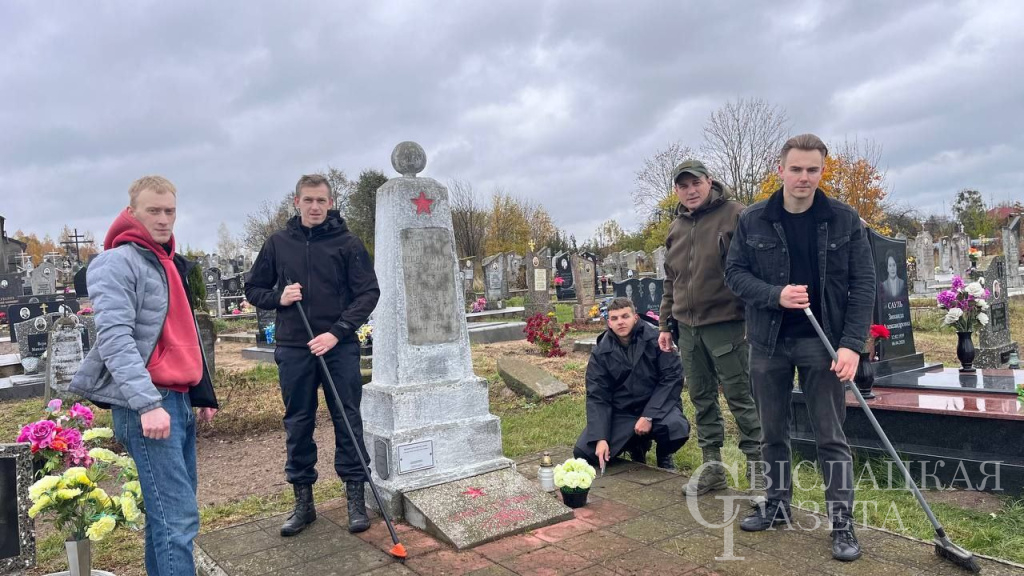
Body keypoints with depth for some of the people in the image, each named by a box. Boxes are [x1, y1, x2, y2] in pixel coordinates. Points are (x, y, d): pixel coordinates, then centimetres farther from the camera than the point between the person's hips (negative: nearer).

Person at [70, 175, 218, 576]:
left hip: (180, 400, 9)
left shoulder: (171, 264, 19)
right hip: (146, 405, -9)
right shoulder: (117, 262, -8)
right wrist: (147, 403, -26)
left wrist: (203, 394, 21)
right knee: (177, 517, -10)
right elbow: (115, 338, -19)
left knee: (169, 510, 14)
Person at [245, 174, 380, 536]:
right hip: (293, 348, 2)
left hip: (340, 347, -2)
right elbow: (253, 290, 15)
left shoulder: (347, 244, 0)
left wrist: (337, 332, -15)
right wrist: (278, 298, -7)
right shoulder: (278, 243, 8)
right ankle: (303, 502, 22)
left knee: (348, 421, 3)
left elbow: (368, 293, -4)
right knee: (298, 425, 9)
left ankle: (356, 497, 15)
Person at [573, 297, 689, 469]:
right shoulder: (601, 352, -5)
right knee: (583, 453, -13)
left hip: (657, 406, -2)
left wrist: (649, 416, -22)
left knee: (676, 427, -36)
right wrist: (600, 438, -18)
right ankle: (636, 445, 16)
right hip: (620, 413, 3)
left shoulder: (655, 340, -11)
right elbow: (597, 396, -7)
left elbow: (673, 377, -14)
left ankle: (664, 457, 4)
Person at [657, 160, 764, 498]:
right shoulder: (676, 228, 14)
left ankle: (757, 465, 14)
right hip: (687, 328, 7)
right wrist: (665, 324, 18)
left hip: (725, 324, -6)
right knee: (702, 398, 12)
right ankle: (712, 466, 23)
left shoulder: (734, 215, -6)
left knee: (740, 396, 0)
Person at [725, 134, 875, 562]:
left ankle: (842, 523, 15)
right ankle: (777, 504, 31)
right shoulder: (753, 221, -1)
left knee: (831, 437, 3)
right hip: (768, 342, 2)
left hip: (822, 342, -1)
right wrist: (775, 295, -18)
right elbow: (734, 273, 0)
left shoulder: (845, 220, -3)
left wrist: (852, 343, -13)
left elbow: (863, 285, -4)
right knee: (773, 432, 13)